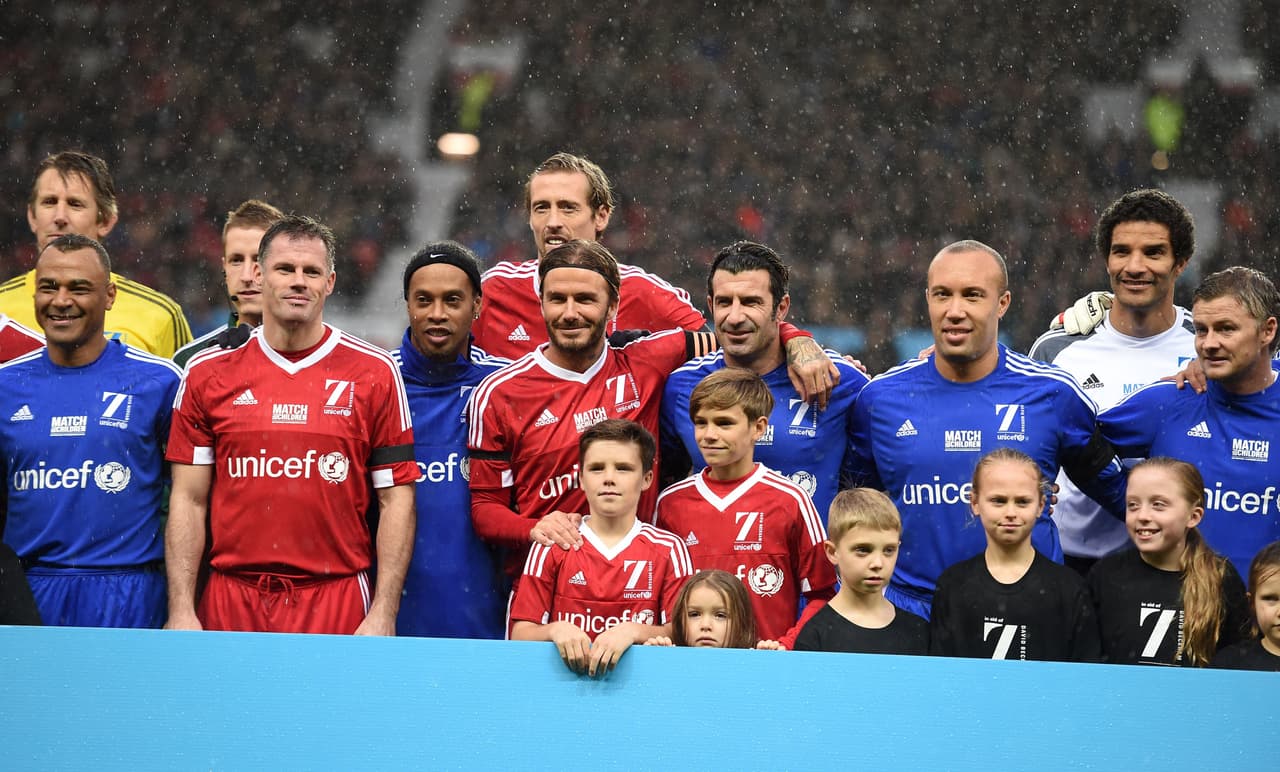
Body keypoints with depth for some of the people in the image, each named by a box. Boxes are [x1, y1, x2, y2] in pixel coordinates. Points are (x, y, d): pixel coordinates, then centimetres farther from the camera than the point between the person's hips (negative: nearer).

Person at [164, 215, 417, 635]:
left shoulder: (375, 373, 2)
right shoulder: (207, 373, 6)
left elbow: (396, 500, 1)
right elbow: (188, 500, 6)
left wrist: (383, 615, -7)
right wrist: (181, 611, -3)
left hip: (337, 600, -1)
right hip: (231, 599, 1)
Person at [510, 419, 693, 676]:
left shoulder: (669, 549, 5)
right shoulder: (550, 547, 7)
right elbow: (520, 635, 3)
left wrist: (633, 631, -17)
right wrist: (555, 630, -17)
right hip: (564, 678, 0)